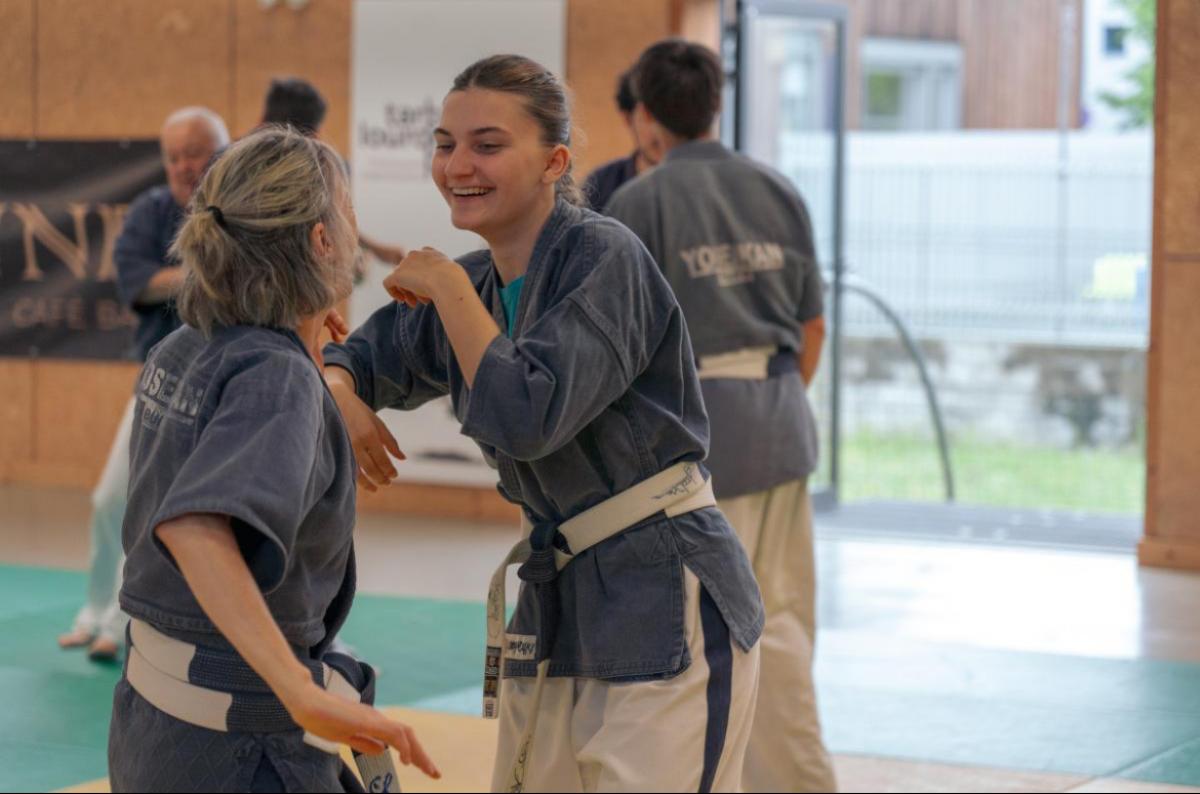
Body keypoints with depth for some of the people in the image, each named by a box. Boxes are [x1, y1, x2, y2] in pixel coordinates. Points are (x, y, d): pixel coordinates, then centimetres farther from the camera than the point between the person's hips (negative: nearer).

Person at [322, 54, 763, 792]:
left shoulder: (605, 258, -15)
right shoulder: (474, 285, 9)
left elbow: (528, 417, -26)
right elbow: (355, 357, 21)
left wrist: (445, 286, -15)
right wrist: (339, 394, -4)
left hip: (668, 610, -8)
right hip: (562, 604, 8)